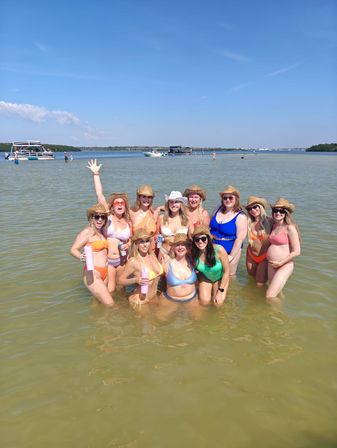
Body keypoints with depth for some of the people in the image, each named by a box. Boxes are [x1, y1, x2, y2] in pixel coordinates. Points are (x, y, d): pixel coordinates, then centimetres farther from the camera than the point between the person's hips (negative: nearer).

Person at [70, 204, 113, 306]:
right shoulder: (87, 231, -9)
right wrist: (81, 257, -33)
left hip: (105, 272, 7)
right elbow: (73, 249, -13)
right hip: (93, 273, -7)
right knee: (109, 304, -10)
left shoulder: (102, 232, 11)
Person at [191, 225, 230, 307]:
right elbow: (195, 269, -5)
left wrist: (220, 291, -19)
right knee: (204, 302, -10)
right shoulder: (194, 252, -28)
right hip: (205, 277, 2)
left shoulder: (219, 250, -36)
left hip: (220, 278, -2)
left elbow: (226, 271, -22)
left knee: (217, 303, -10)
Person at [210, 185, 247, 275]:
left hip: (230, 250, -5)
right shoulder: (218, 210, 5)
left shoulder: (240, 217, -12)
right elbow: (210, 227, 14)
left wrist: (231, 256, -18)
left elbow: (240, 239, -16)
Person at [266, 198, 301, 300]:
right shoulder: (274, 225, 6)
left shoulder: (290, 228, -15)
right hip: (271, 265, 7)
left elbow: (296, 252, -16)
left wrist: (281, 263, -14)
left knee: (270, 297, -9)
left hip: (284, 266, -7)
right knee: (277, 294, 20)